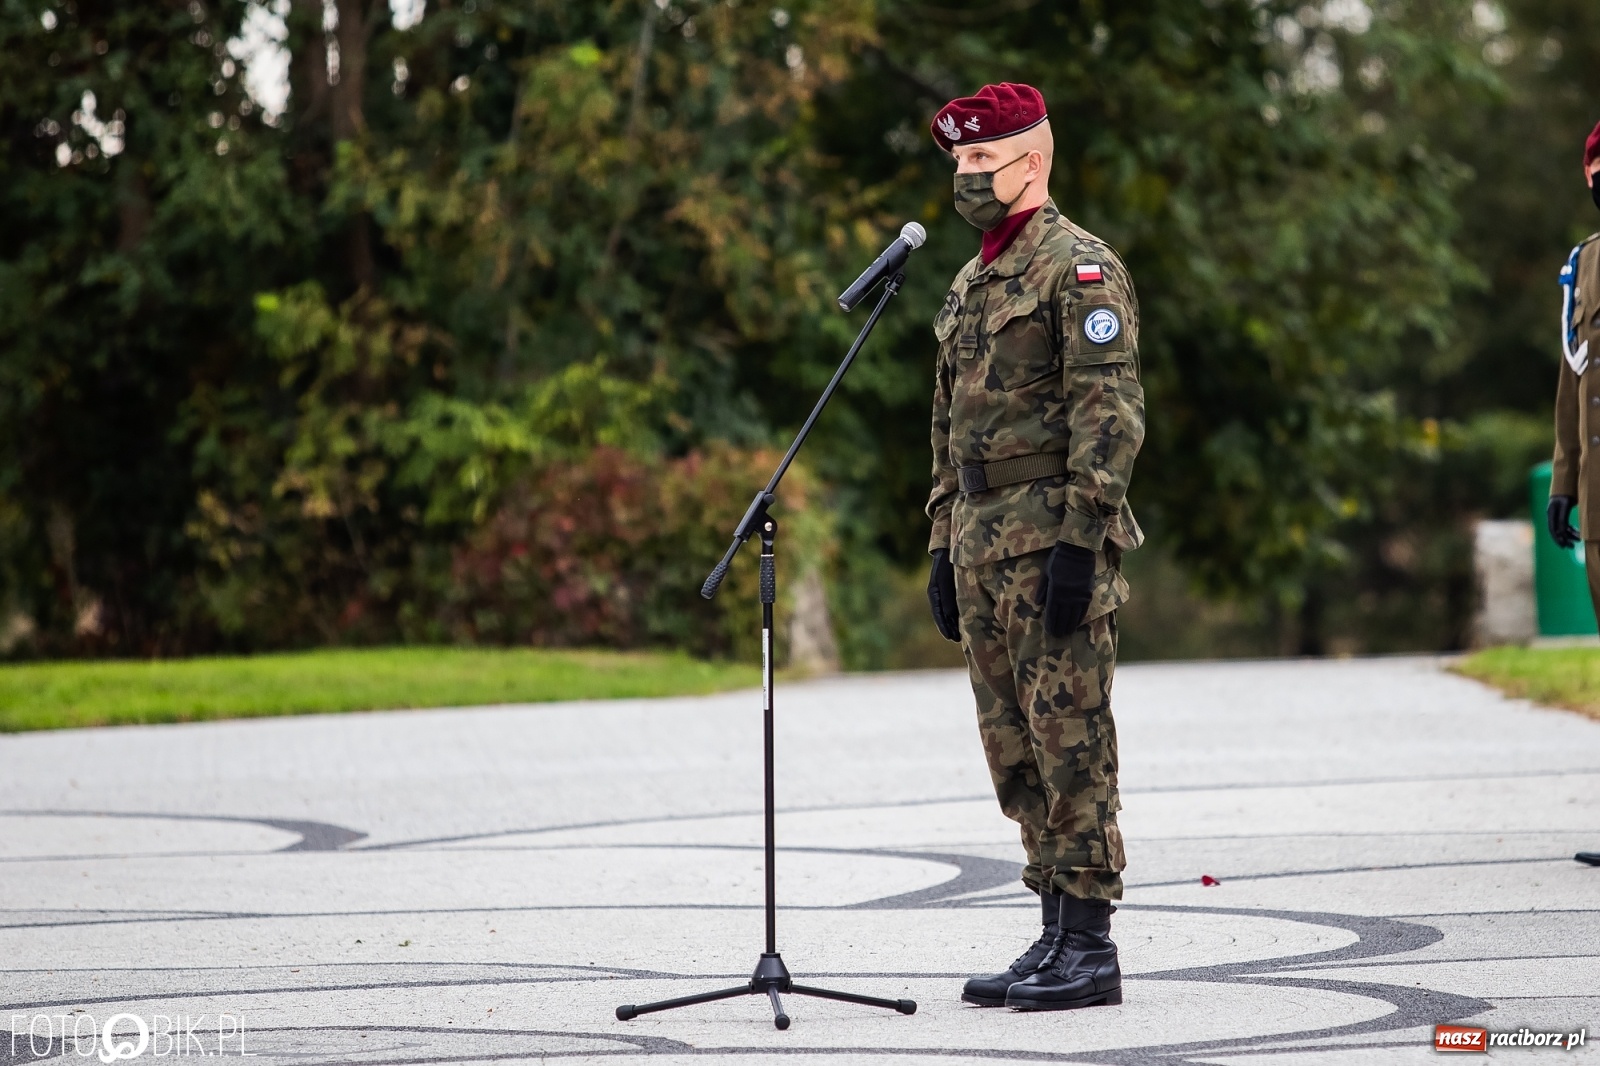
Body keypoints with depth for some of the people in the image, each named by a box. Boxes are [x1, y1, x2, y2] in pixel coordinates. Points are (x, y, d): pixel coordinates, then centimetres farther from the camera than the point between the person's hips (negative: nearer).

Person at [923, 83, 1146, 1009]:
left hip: (1054, 537, -9)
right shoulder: (971, 285, 20)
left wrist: (1078, 542, -21)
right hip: (984, 541, 9)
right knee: (1015, 748, 9)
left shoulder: (1081, 267, -8)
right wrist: (944, 546, 19)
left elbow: (1112, 414, -16)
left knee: (1069, 739, -8)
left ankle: (1090, 950, -6)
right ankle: (1056, 937, 14)